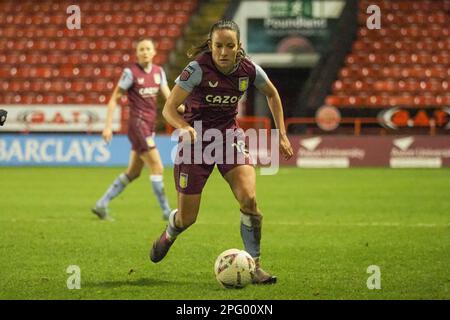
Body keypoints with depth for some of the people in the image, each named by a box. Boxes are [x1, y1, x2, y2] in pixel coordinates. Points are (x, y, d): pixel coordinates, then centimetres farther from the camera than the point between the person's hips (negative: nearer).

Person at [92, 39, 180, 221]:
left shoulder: (158, 72, 10)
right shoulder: (131, 73, -8)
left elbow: (167, 95, 4)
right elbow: (114, 99, -6)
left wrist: (180, 107, -17)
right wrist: (108, 126, -11)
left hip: (149, 126, 8)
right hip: (138, 124, -7)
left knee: (133, 172, 11)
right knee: (157, 167, -10)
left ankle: (101, 205, 19)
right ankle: (166, 211, -3)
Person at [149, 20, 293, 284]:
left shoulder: (248, 70, -10)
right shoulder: (198, 68, -22)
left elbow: (272, 94, 12)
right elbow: (169, 109, -22)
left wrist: (282, 134, 8)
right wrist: (186, 128, -42)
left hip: (229, 135, 2)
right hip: (197, 138, -2)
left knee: (249, 198, -21)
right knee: (187, 218, 4)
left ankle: (254, 267, -8)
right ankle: (168, 237, 43)